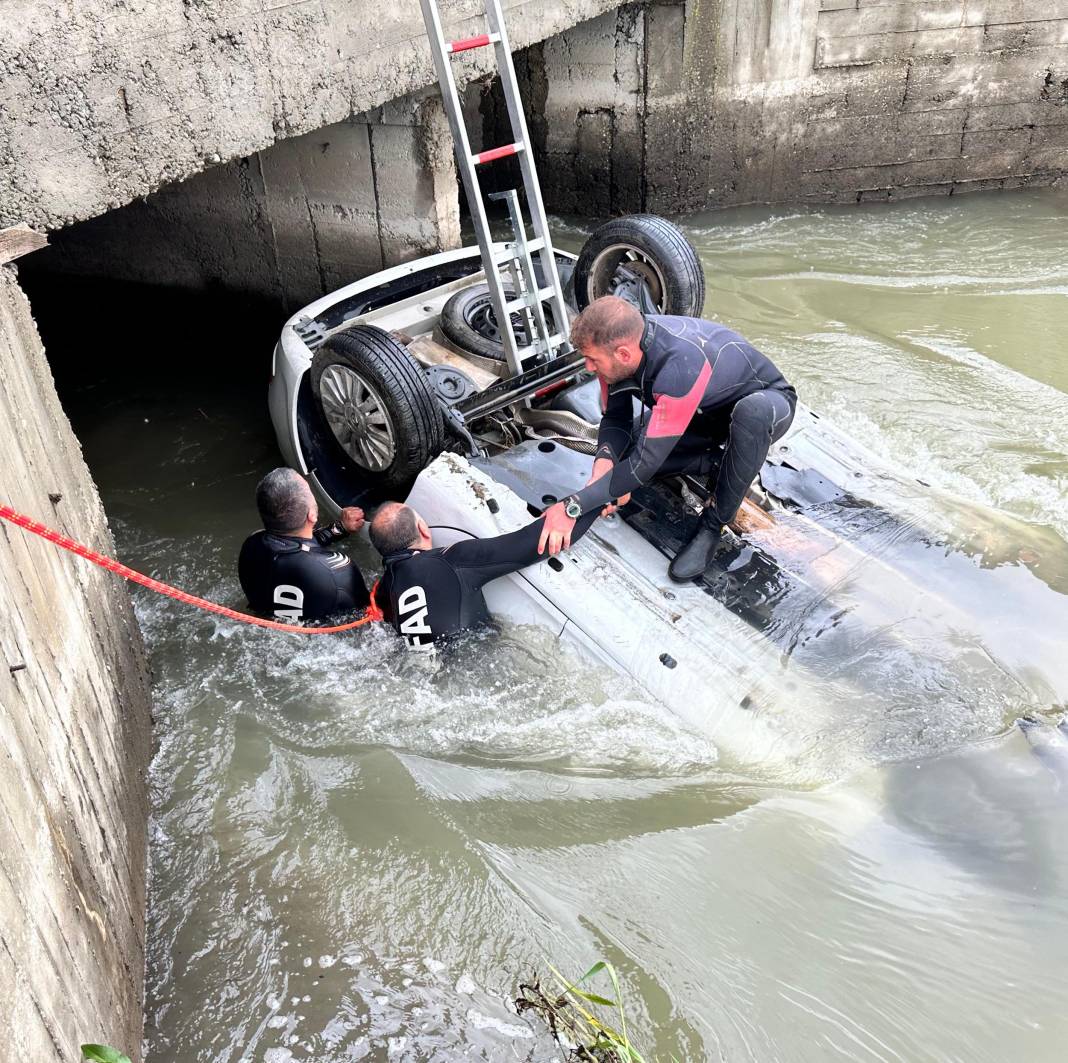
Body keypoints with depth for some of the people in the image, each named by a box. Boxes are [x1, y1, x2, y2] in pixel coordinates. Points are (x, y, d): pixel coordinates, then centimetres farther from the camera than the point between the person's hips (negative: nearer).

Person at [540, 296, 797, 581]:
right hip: (707, 409, 6)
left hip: (766, 402, -6)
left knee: (752, 411, -42)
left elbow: (647, 461, -40)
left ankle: (713, 525, -23)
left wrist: (571, 508, -40)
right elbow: (616, 418, -9)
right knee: (621, 449, -11)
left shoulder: (681, 366, -42)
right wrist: (605, 461, -30)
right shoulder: (620, 340, -20)